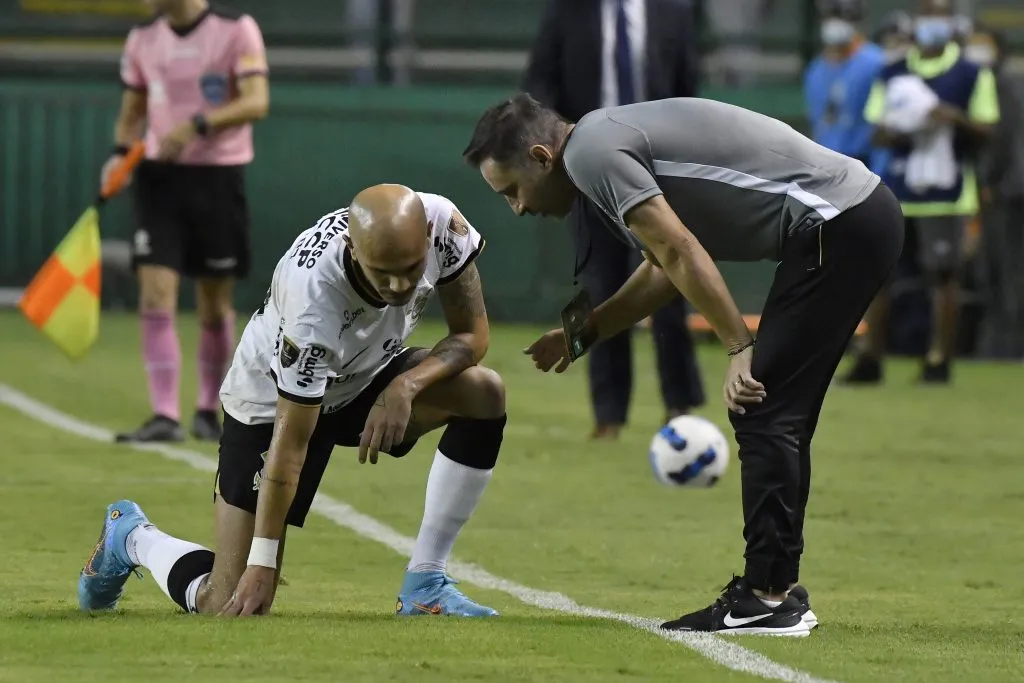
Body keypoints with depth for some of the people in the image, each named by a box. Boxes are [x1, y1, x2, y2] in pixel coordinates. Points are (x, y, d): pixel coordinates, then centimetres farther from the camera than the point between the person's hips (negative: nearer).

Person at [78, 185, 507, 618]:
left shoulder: (441, 223, -27)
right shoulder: (313, 301, -39)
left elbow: (471, 334, -12)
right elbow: (290, 442, -31)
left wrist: (407, 384, -31)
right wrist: (262, 562, -27)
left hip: (367, 376, 6)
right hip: (273, 402, -6)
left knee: (485, 393, -22)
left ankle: (425, 587, -11)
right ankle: (131, 539, 23)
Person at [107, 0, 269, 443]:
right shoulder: (142, 40, 7)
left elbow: (256, 102, -17)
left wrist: (196, 125, -29)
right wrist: (122, 153, -4)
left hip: (219, 176, -2)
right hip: (160, 176, 3)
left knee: (215, 305, 7)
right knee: (155, 299, -12)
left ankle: (208, 410, 25)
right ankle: (165, 418, -14)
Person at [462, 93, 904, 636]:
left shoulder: (590, 153, -11)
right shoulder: (609, 142, 20)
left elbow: (682, 253, -17)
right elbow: (666, 270, 30)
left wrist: (740, 347, -15)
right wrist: (582, 335, 33)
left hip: (839, 226, -10)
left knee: (761, 410, -8)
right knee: (777, 414, 14)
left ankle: (766, 601, -7)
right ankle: (778, 588, 18)